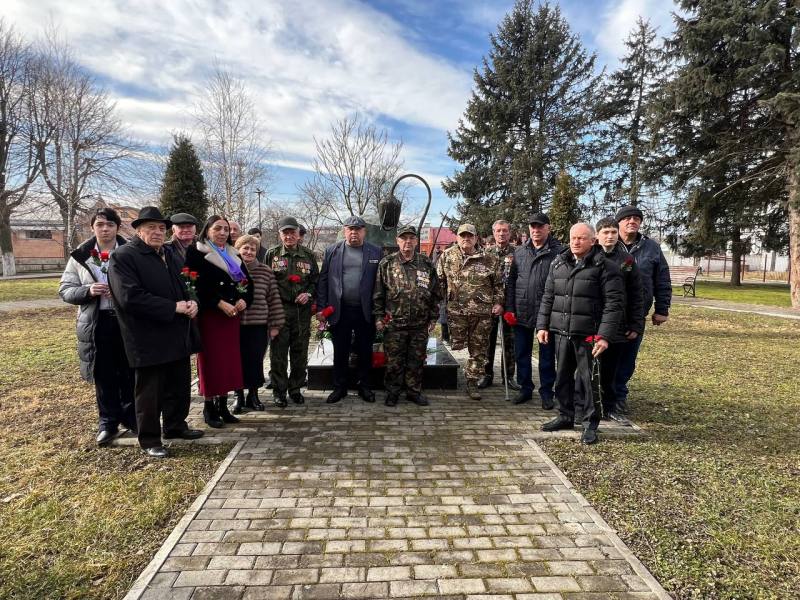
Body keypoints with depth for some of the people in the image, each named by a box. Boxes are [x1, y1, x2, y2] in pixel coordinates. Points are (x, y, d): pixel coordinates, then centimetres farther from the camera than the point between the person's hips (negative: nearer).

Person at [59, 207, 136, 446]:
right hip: (97, 323, 1)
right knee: (104, 375, 9)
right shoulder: (80, 256, 5)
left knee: (130, 373, 9)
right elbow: (65, 290, 5)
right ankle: (108, 422, 23)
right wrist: (88, 291, -14)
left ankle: (131, 417, 26)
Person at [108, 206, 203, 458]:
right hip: (149, 340, -8)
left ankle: (176, 425, 36)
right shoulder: (123, 257, -11)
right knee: (149, 391, 5)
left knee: (180, 386, 18)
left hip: (178, 336, 8)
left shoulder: (170, 256, 15)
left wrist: (191, 302, -3)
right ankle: (150, 440, 20)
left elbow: (184, 286, 21)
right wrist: (174, 308, -21)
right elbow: (130, 297, -22)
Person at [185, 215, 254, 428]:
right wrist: (220, 303, -19)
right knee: (210, 360, -2)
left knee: (230, 359, 7)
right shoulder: (196, 253, -3)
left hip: (233, 314, 6)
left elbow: (247, 280, 14)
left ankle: (223, 405, 17)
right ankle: (209, 408, 9)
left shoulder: (234, 255, 16)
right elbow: (197, 284, -13)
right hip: (209, 314, -6)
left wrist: (244, 300, -5)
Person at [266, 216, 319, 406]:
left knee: (300, 352, 8)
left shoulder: (308, 255, 9)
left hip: (302, 310, 2)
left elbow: (316, 280, 15)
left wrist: (308, 293, -4)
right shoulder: (271, 254, 4)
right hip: (279, 309, -2)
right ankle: (279, 391, 13)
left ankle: (295, 389, 22)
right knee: (278, 352, 1)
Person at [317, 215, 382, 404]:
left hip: (366, 311, 0)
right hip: (339, 311, 1)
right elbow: (323, 281, 3)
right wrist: (321, 308, -2)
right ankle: (339, 387, 23)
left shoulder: (375, 252, 3)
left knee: (365, 351, 10)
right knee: (340, 351, 9)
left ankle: (364, 386, 24)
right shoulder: (332, 251, 5)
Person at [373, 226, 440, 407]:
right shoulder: (386, 263, 2)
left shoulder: (427, 264, 6)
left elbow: (435, 293, 9)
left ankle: (414, 391, 25)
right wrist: (378, 317, -2)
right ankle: (392, 392, 20)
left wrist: (433, 317, 6)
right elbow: (378, 293, 3)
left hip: (420, 324, 2)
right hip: (394, 323, -2)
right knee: (394, 361, 4)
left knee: (417, 360, 10)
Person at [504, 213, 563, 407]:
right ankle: (525, 388, 27)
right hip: (521, 313, 4)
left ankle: (546, 391, 22)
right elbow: (511, 281, 9)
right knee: (521, 353, 12)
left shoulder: (559, 252, -5)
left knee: (547, 355, 8)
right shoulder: (519, 252, 8)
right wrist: (509, 308, 3)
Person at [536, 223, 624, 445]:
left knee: (588, 379, 2)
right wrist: (542, 325, 8)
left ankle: (591, 424, 17)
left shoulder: (604, 267, -6)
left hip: (588, 334, -5)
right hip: (560, 332, 5)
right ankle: (565, 416, 30)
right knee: (563, 376, 14)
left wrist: (604, 335, -15)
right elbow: (548, 297, 15)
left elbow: (614, 303, -9)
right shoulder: (558, 263, 10)